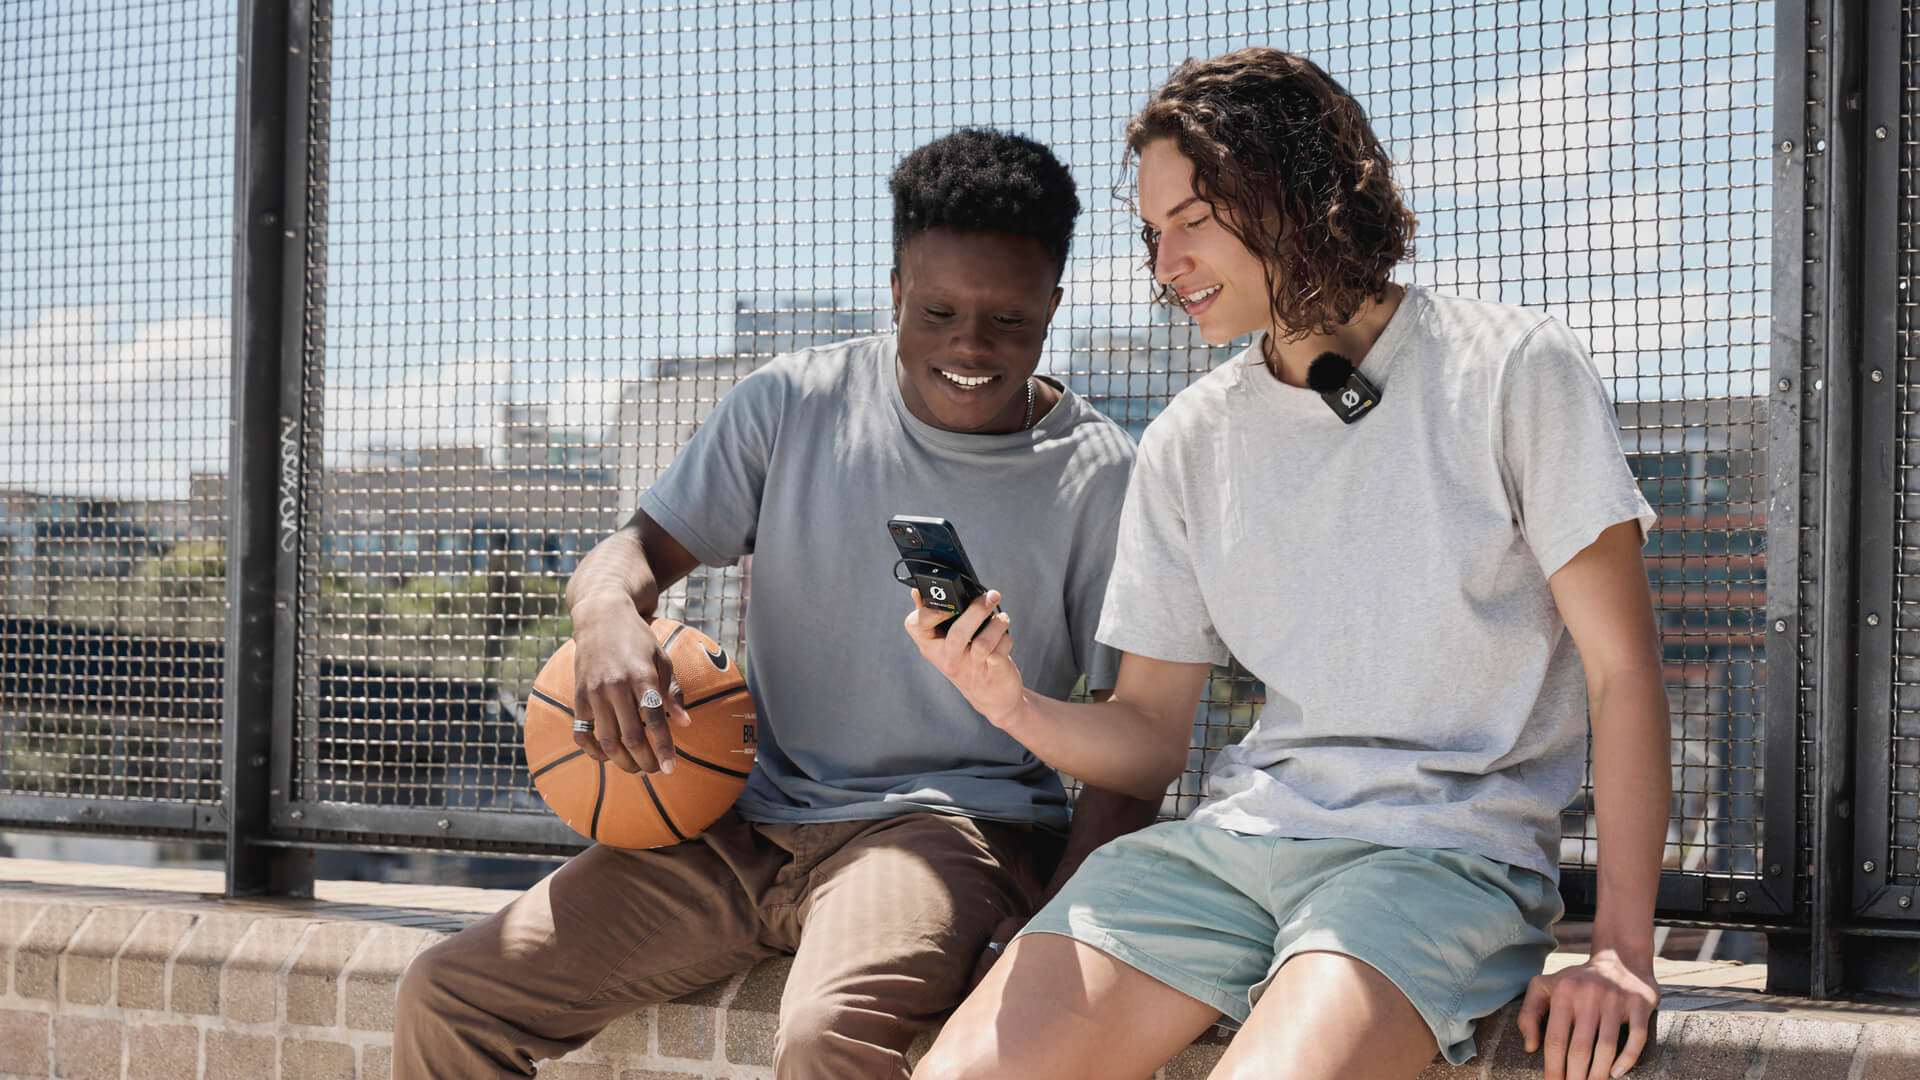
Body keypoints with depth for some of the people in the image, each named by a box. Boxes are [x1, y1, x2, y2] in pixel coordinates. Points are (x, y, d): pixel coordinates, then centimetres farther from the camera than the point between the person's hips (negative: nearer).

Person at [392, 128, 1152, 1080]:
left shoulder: (1100, 480, -1)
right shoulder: (792, 404, 5)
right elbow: (641, 547, 8)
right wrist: (608, 610, -19)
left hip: (955, 823, -4)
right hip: (748, 822, 4)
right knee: (445, 999, -7)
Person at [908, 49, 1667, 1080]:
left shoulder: (1512, 370, -1)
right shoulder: (1187, 443, 13)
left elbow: (1621, 666, -2)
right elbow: (1149, 737, 15)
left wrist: (1622, 950, -11)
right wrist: (1017, 707, -8)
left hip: (1446, 849, -4)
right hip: (1235, 838, 5)